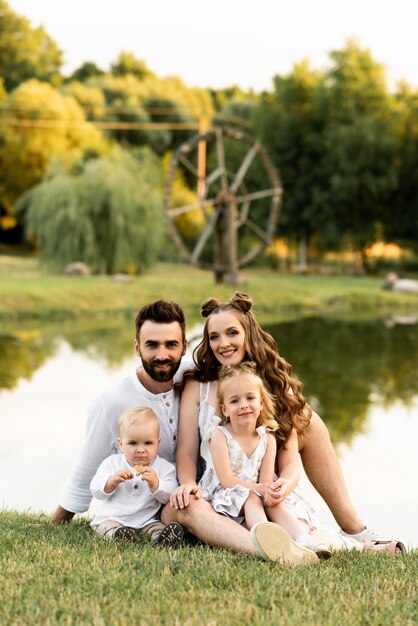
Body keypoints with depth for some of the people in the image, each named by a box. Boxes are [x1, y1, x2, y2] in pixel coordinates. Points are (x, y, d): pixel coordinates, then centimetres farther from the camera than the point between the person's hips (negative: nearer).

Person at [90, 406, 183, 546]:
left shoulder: (163, 467, 4)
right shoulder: (112, 463, 7)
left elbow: (170, 496, -6)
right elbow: (96, 491, 1)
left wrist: (155, 484, -24)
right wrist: (112, 481, -18)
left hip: (147, 521, 0)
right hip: (112, 518, 0)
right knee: (107, 527, -30)